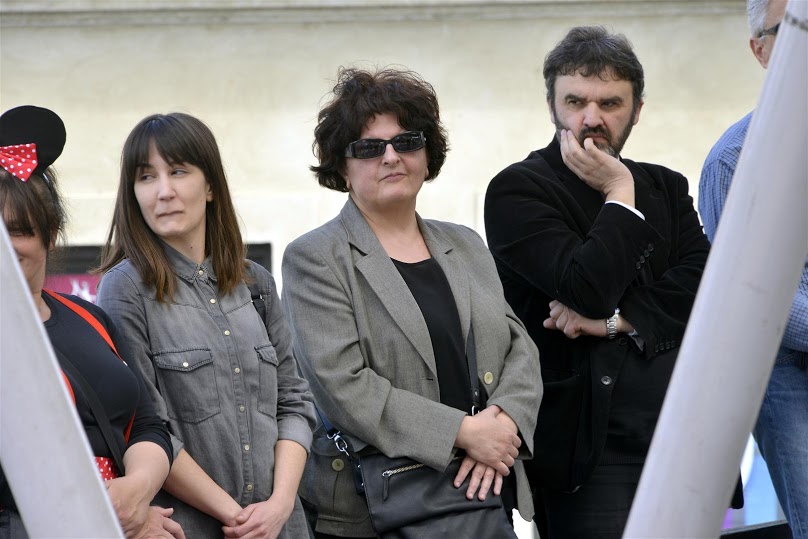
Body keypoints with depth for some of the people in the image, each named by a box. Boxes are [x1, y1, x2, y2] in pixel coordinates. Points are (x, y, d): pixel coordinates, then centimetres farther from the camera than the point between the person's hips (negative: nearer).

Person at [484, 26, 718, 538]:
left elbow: (703, 284, 0)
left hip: (688, 434, 5)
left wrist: (617, 320, -11)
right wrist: (620, 193, -6)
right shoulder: (517, 190, -2)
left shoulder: (666, 188, 16)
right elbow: (588, 287, -15)